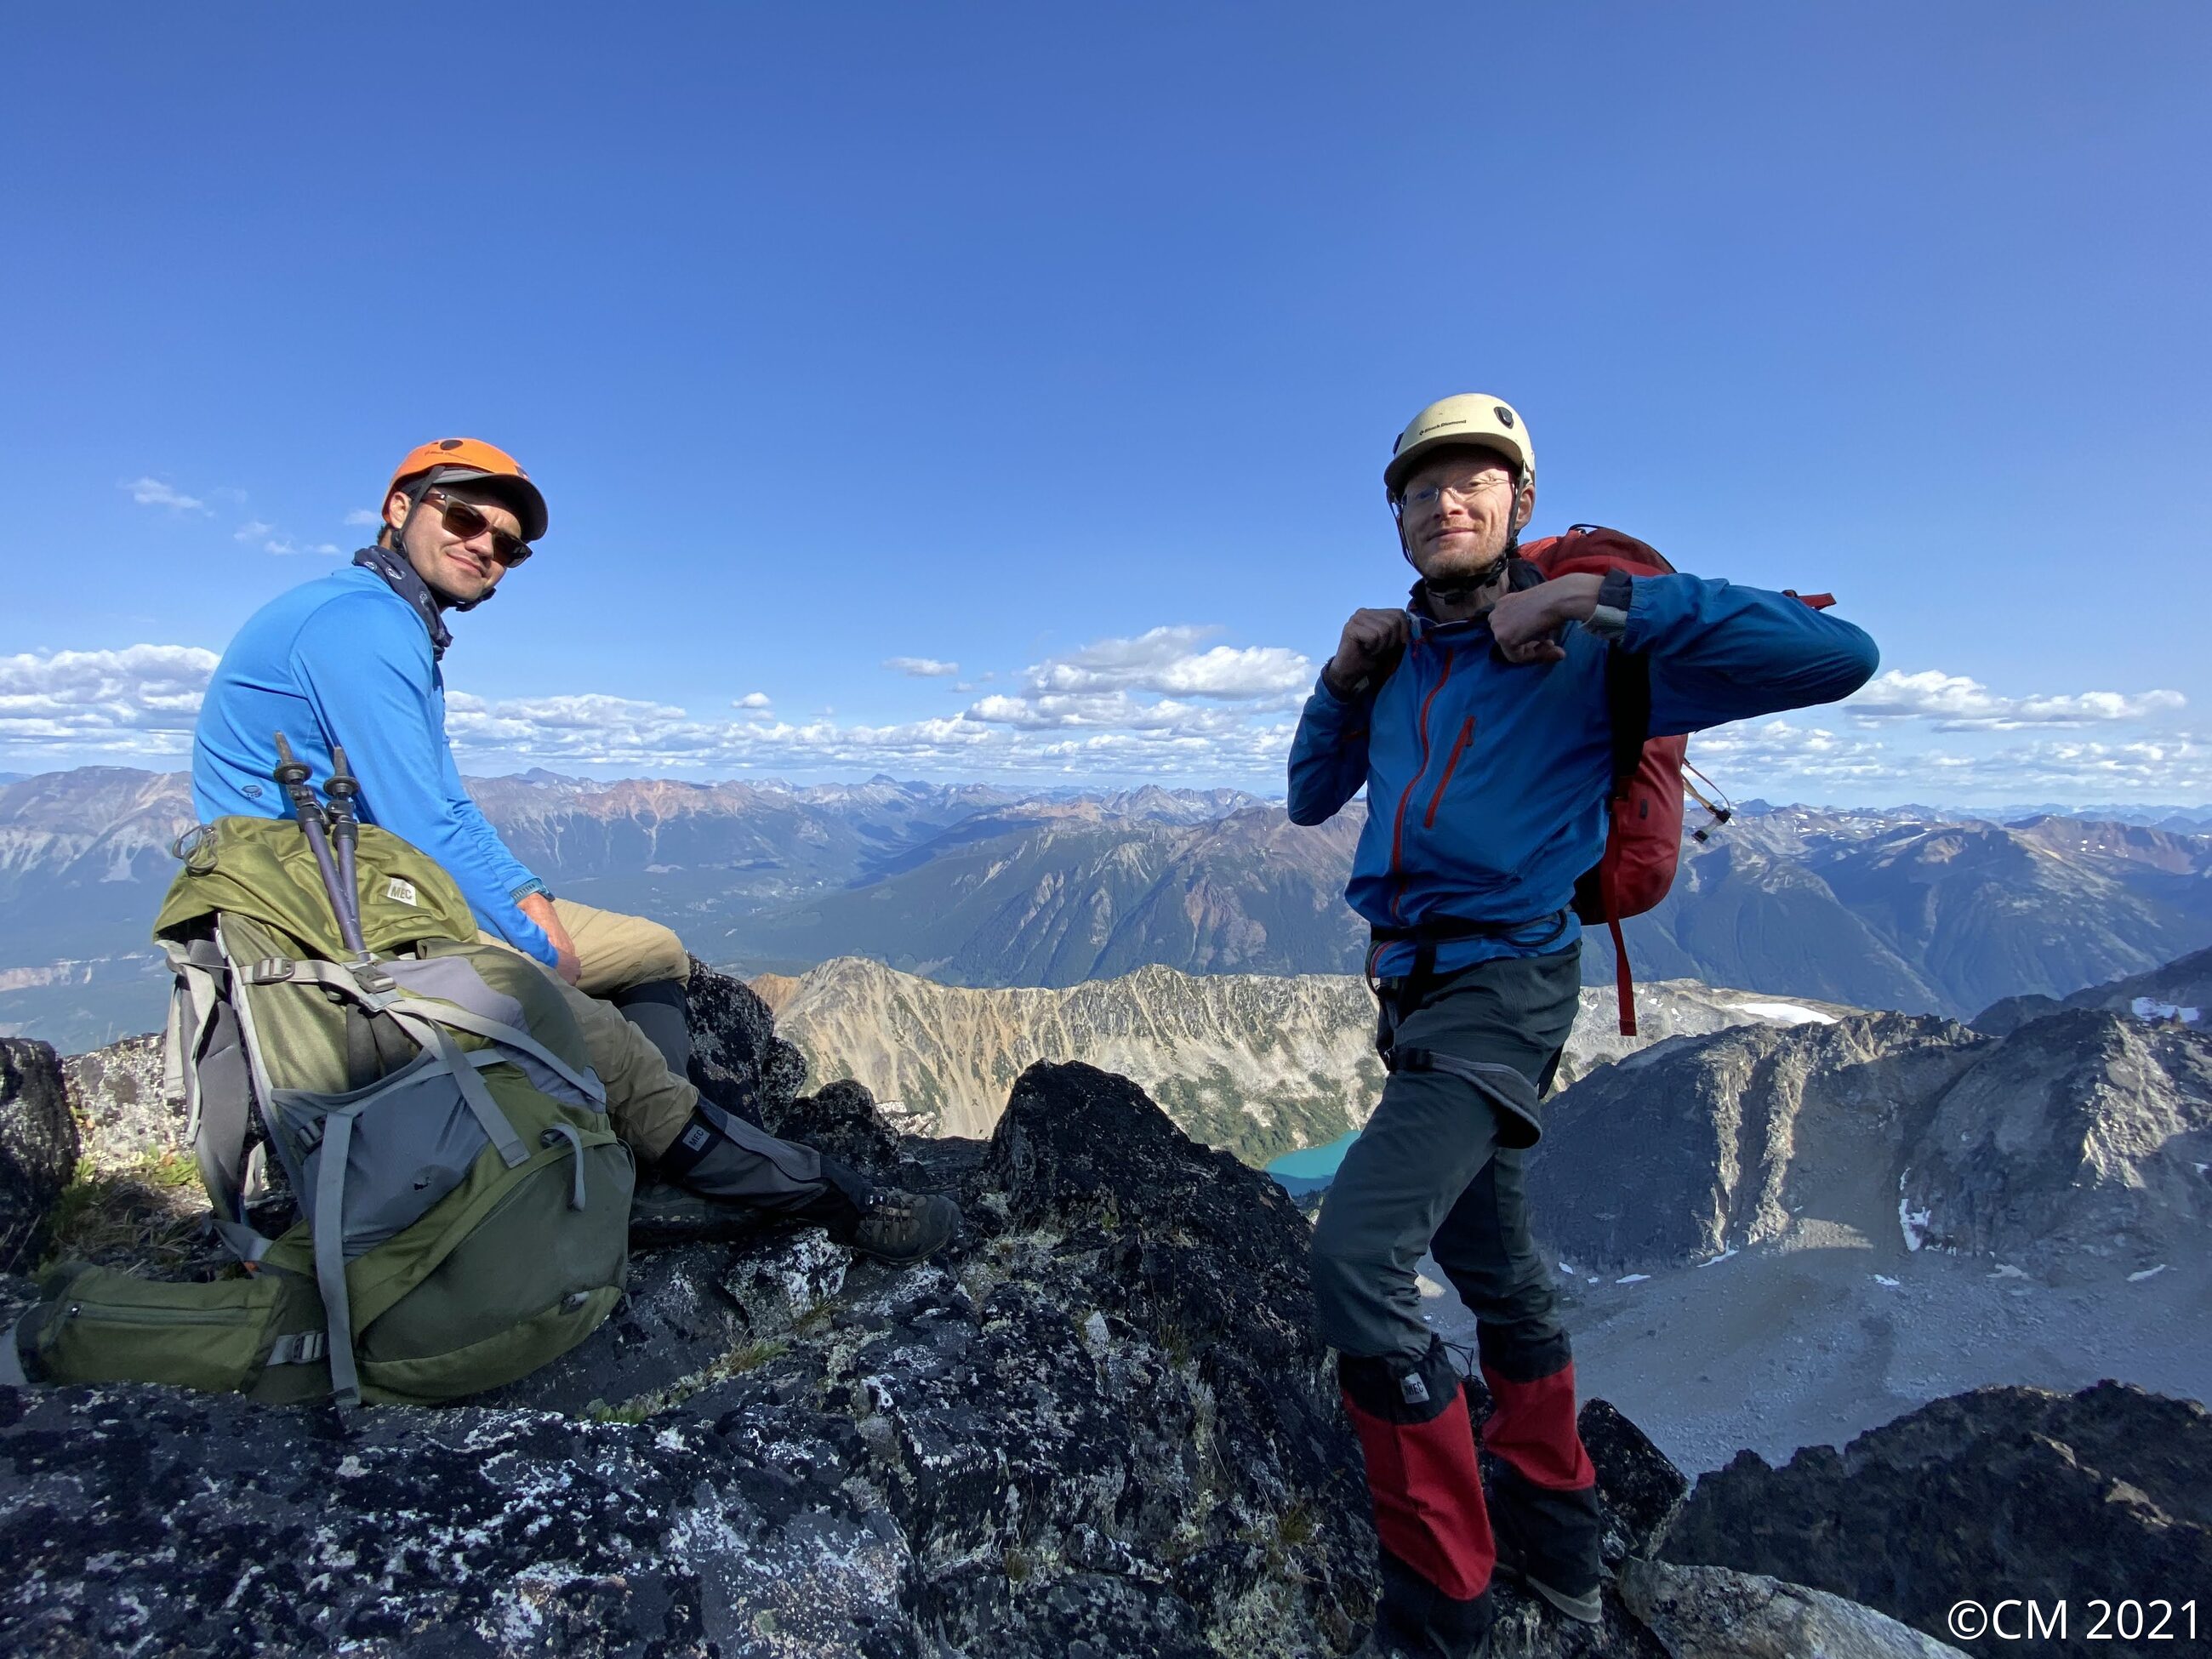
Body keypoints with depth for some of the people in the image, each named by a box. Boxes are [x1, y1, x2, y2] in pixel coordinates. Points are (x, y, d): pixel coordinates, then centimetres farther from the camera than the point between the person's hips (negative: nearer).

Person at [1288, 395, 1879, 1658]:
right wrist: (1341, 676, 1)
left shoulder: (1580, 657, -11)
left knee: (1359, 1261, -21)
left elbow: (1838, 656, -20)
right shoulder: (1400, 662, 9)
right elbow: (1312, 799, 17)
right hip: (1417, 985, 8)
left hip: (1500, 987, -8)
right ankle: (1557, 1535, 45)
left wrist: (1600, 595, -24)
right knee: (1492, 1261, 22)